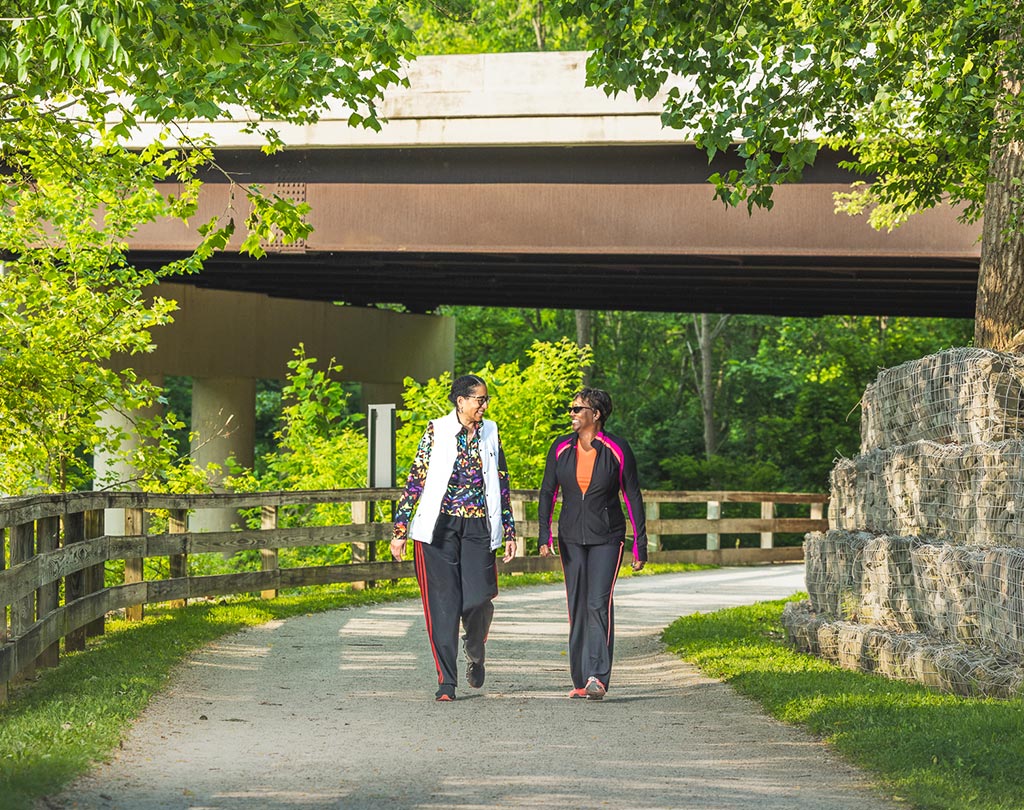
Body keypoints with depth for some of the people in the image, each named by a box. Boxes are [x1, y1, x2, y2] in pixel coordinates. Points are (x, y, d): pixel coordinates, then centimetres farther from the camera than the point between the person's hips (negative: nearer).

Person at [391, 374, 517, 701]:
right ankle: (446, 681, 1)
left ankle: (475, 652, 23)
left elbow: (501, 483, 15)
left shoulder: (490, 434, 9)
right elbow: (415, 479, -1)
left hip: (478, 527, 2)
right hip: (440, 527, -2)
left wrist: (509, 531, 13)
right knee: (444, 602, -5)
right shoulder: (437, 432, -2)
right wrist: (400, 530, -4)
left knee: (477, 598, -10)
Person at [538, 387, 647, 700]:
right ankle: (581, 680, 11)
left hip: (606, 538, -4)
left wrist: (640, 545, -2)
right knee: (577, 607, 4)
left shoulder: (617, 450, -7)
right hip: (572, 537, 4)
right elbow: (548, 492, 5)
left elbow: (632, 497, -2)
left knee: (599, 603, -16)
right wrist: (544, 535, -8)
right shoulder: (561, 448, 2)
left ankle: (597, 678, -22)